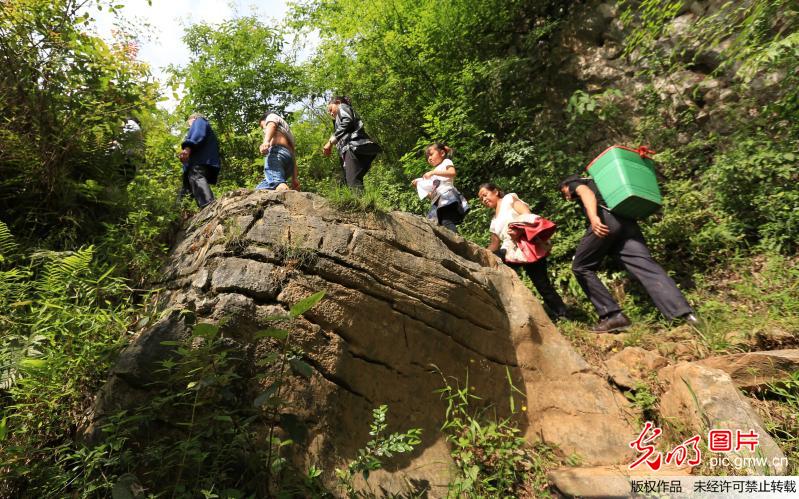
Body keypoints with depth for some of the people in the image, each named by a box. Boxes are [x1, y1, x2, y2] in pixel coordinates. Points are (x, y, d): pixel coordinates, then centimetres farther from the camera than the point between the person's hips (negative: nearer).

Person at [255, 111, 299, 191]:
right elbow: (293, 155, 31)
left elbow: (271, 125, -3)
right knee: (261, 188, 5)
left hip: (277, 152, -8)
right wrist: (294, 178, 22)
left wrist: (266, 141, -25)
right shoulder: (287, 132, 44)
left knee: (277, 183, -32)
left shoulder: (272, 117, 25)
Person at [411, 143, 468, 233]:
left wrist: (433, 172, -10)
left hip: (447, 196, -7)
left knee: (447, 221, -28)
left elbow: (453, 173, -9)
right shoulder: (433, 176, 34)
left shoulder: (446, 162, 15)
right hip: (438, 201, 7)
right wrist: (419, 186, 15)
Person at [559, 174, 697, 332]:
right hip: (626, 220, 6)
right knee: (647, 267, -9)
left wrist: (593, 217, -20)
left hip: (605, 218, -6)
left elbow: (587, 193, -4)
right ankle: (686, 315, -27)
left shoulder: (574, 183, 20)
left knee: (581, 267, 6)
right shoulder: (596, 183, 42)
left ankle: (612, 315, -5)